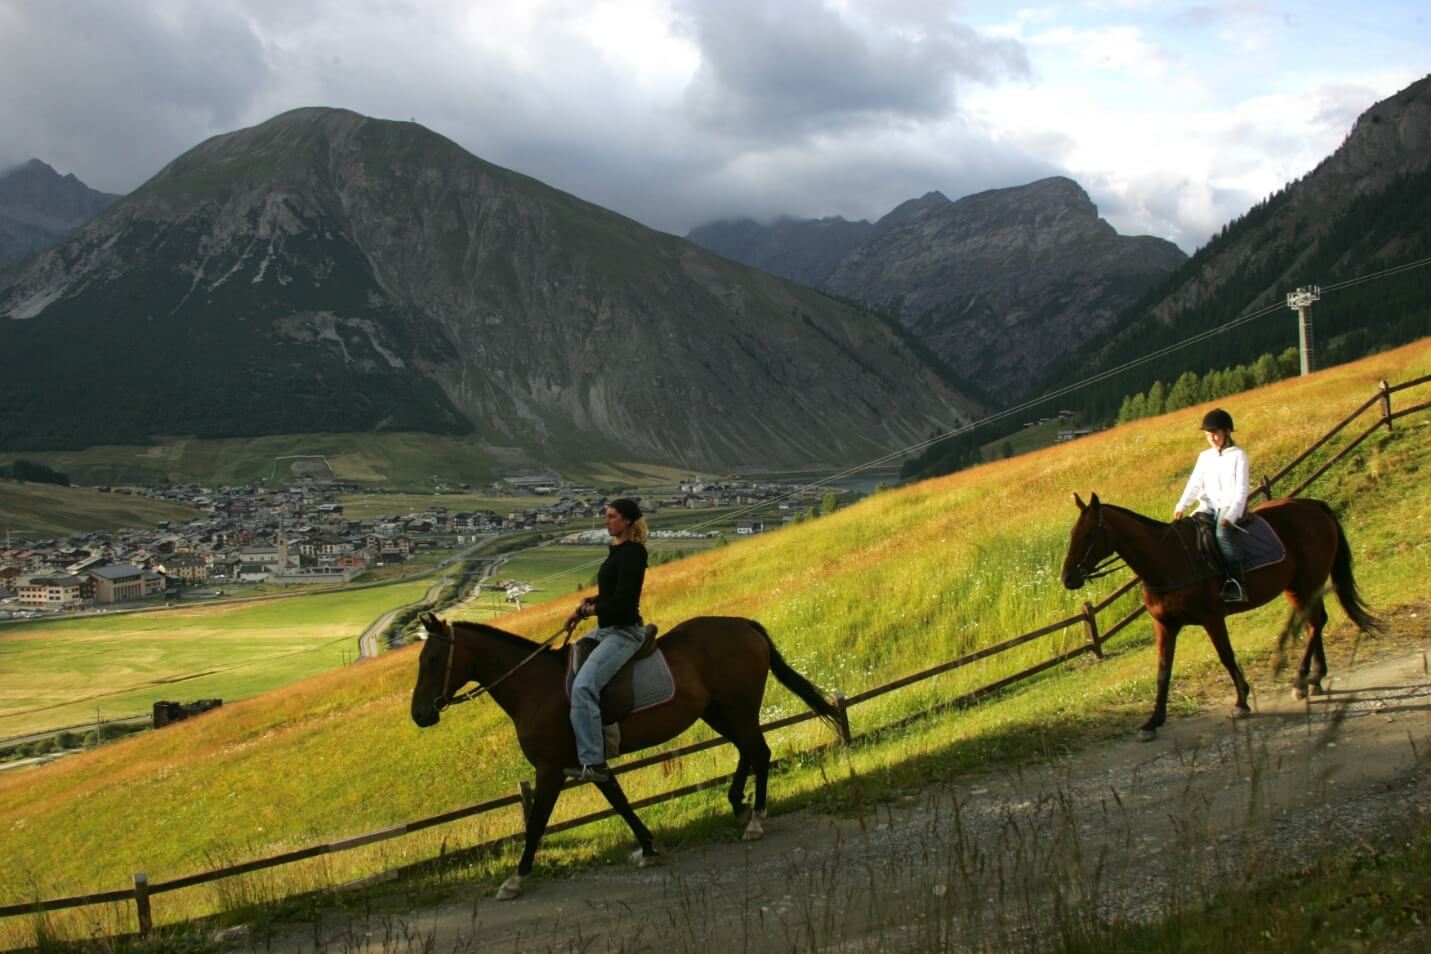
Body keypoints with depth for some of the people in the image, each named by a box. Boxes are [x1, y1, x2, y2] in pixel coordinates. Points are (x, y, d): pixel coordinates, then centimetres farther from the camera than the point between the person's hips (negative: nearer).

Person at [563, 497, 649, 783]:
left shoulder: (632, 553, -17)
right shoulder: (617, 550, 12)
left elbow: (621, 601, -23)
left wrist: (586, 611, -10)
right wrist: (592, 602, 5)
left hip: (623, 633, -11)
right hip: (606, 630, 11)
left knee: (582, 686, -27)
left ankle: (594, 764, -26)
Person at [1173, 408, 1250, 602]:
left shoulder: (1238, 456, 1)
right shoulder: (1205, 457, 15)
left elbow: (1241, 490, -7)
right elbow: (1194, 484, 5)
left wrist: (1231, 516, -21)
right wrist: (1180, 507, -11)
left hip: (1231, 507, -5)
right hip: (1209, 508, 5)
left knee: (1223, 533, -34)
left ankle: (1236, 585, -38)